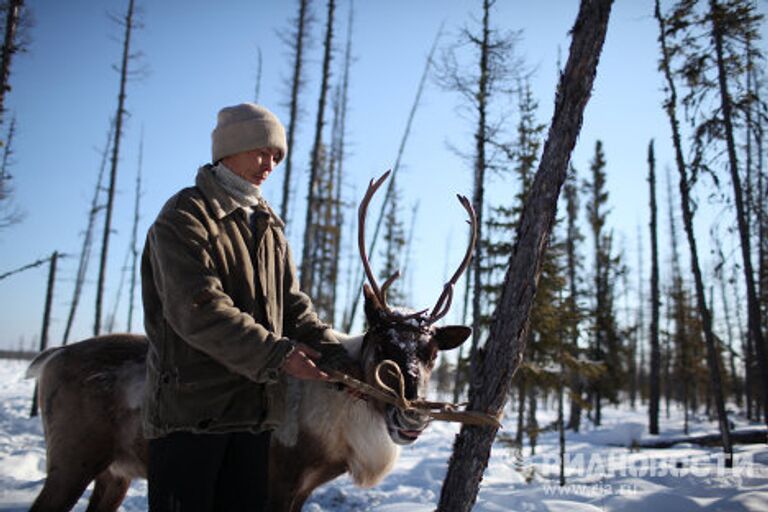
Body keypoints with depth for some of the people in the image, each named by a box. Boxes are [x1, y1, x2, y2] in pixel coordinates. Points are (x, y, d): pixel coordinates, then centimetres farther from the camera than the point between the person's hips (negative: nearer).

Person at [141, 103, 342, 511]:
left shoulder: (269, 227, 17)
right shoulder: (184, 218, -8)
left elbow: (292, 304, 13)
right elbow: (198, 310, -21)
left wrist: (332, 355, -4)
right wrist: (277, 354, -24)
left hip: (253, 410, 7)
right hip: (189, 406, -7)